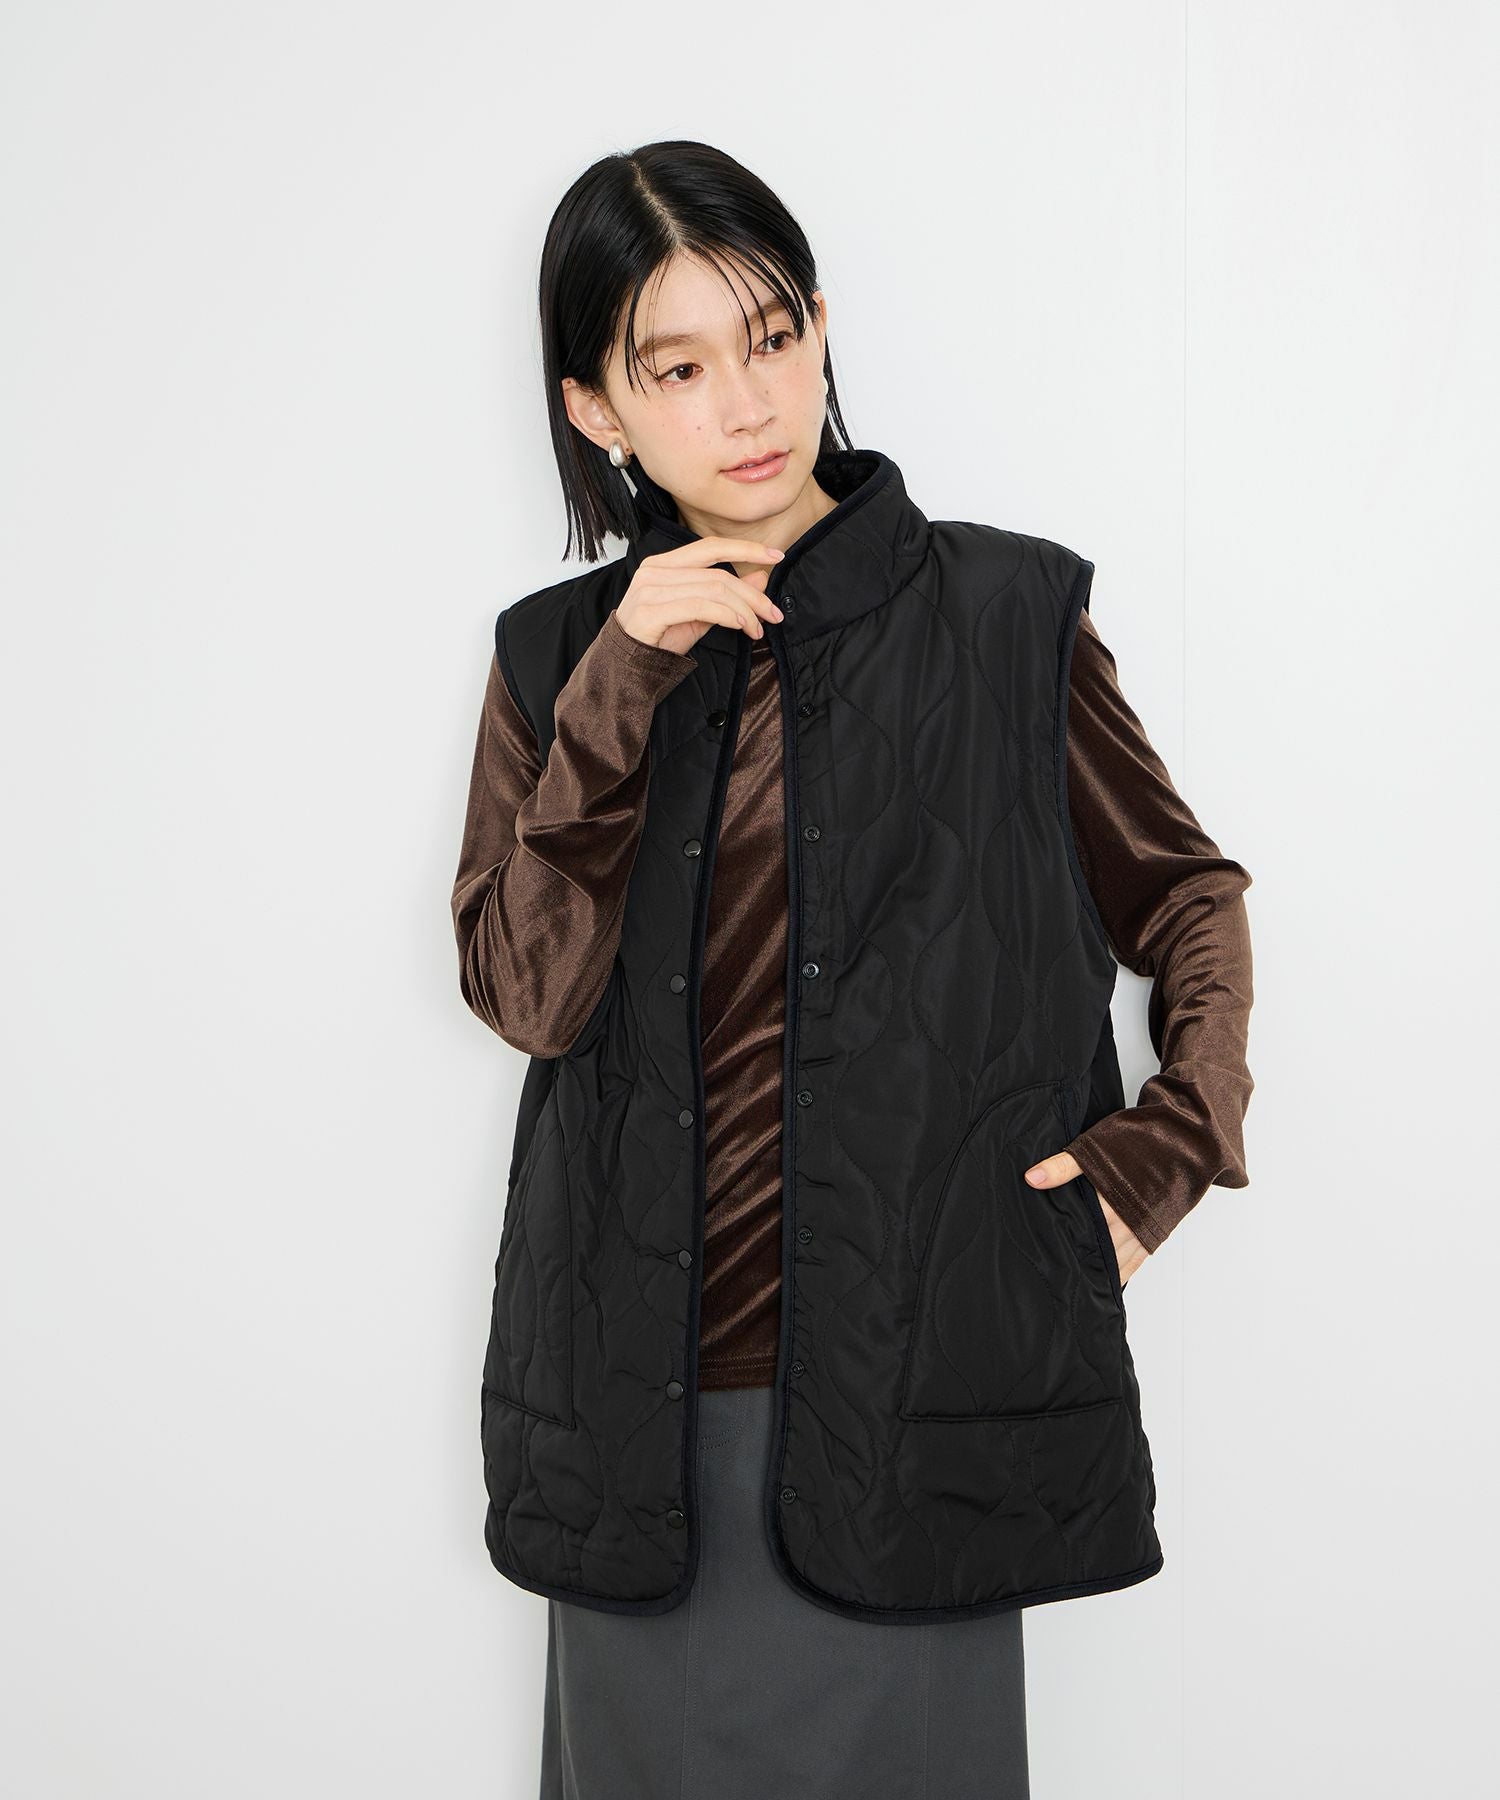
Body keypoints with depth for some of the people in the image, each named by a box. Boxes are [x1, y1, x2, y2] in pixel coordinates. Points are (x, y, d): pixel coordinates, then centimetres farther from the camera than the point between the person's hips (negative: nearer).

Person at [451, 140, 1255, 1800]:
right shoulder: (560, 657, 5)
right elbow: (526, 994, -7)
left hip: (908, 1387, -2)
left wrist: (1170, 1145, -5)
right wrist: (617, 694, -14)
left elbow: (1187, 897, 9)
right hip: (638, 1397, 2)